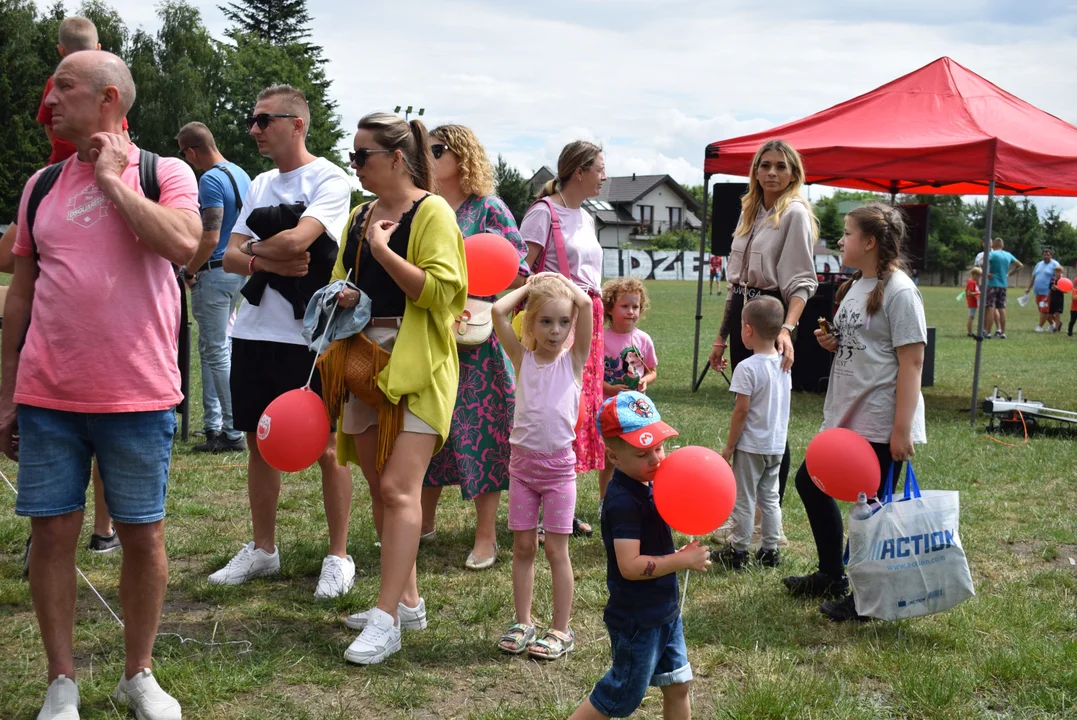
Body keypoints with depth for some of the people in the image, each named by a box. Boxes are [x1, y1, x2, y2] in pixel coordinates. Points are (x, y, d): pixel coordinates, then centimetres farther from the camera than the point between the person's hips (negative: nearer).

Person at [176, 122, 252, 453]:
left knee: (217, 353, -3)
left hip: (214, 273, -9)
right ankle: (213, 423, 23)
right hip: (238, 271, 9)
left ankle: (233, 434, 1)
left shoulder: (211, 180, -18)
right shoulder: (241, 174, 10)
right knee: (210, 347, 18)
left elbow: (210, 240, -24)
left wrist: (189, 272, -10)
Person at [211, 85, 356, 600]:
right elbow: (230, 256, 10)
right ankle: (262, 549, 27)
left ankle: (339, 556, 13)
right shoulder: (260, 185, 15)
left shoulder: (328, 181, -7)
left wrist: (252, 249, -3)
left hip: (307, 336, -7)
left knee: (326, 448, 1)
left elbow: (296, 240, -22)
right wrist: (263, 262, -11)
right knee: (259, 442, 14)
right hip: (252, 332, 7)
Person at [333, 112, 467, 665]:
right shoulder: (360, 218, 17)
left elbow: (439, 290, -16)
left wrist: (382, 250, -16)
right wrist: (341, 298, 3)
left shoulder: (432, 212, -6)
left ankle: (387, 619, -10)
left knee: (398, 488, -12)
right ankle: (407, 601, 21)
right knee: (379, 487, 9)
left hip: (416, 367, -8)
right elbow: (341, 281, 26)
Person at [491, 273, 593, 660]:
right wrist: (528, 285, 3)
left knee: (556, 549, 3)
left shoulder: (574, 359, -2)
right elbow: (498, 311, -10)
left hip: (559, 464, -2)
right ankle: (523, 623, 20)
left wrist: (562, 280, 1)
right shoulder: (522, 358, 2)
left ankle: (561, 629, 13)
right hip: (522, 461, 2)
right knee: (522, 546, 8)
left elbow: (586, 303, -15)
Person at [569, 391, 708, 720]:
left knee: (677, 685, 18)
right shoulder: (623, 502, -25)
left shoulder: (649, 485, 2)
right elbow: (630, 566, -31)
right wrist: (685, 560, -25)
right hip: (637, 620, -9)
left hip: (665, 610, 9)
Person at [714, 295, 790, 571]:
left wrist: (729, 447, -9)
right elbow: (782, 404, 11)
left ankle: (737, 551, 13)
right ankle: (770, 550, 21)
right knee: (770, 498, 16)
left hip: (751, 446, -7)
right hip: (777, 445, 7)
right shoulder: (783, 364, 3)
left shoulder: (747, 368, -20)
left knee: (743, 499, 5)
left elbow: (741, 411, -18)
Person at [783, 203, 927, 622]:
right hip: (845, 416, 10)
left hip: (881, 426, -10)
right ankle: (832, 576, 33)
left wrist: (902, 429, -23)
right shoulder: (855, 287, 12)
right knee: (810, 481, 18)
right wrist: (832, 344, 1)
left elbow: (911, 361, -19)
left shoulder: (898, 291, -15)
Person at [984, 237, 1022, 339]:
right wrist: (1009, 274, 17)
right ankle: (1002, 332, 10)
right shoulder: (1008, 255, 11)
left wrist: (986, 273, -16)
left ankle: (987, 332, -5)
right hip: (1003, 285, 6)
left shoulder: (992, 254, -8)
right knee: (1001, 309, 8)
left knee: (990, 308, -4)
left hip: (992, 284, -5)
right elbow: (1020, 265, 20)